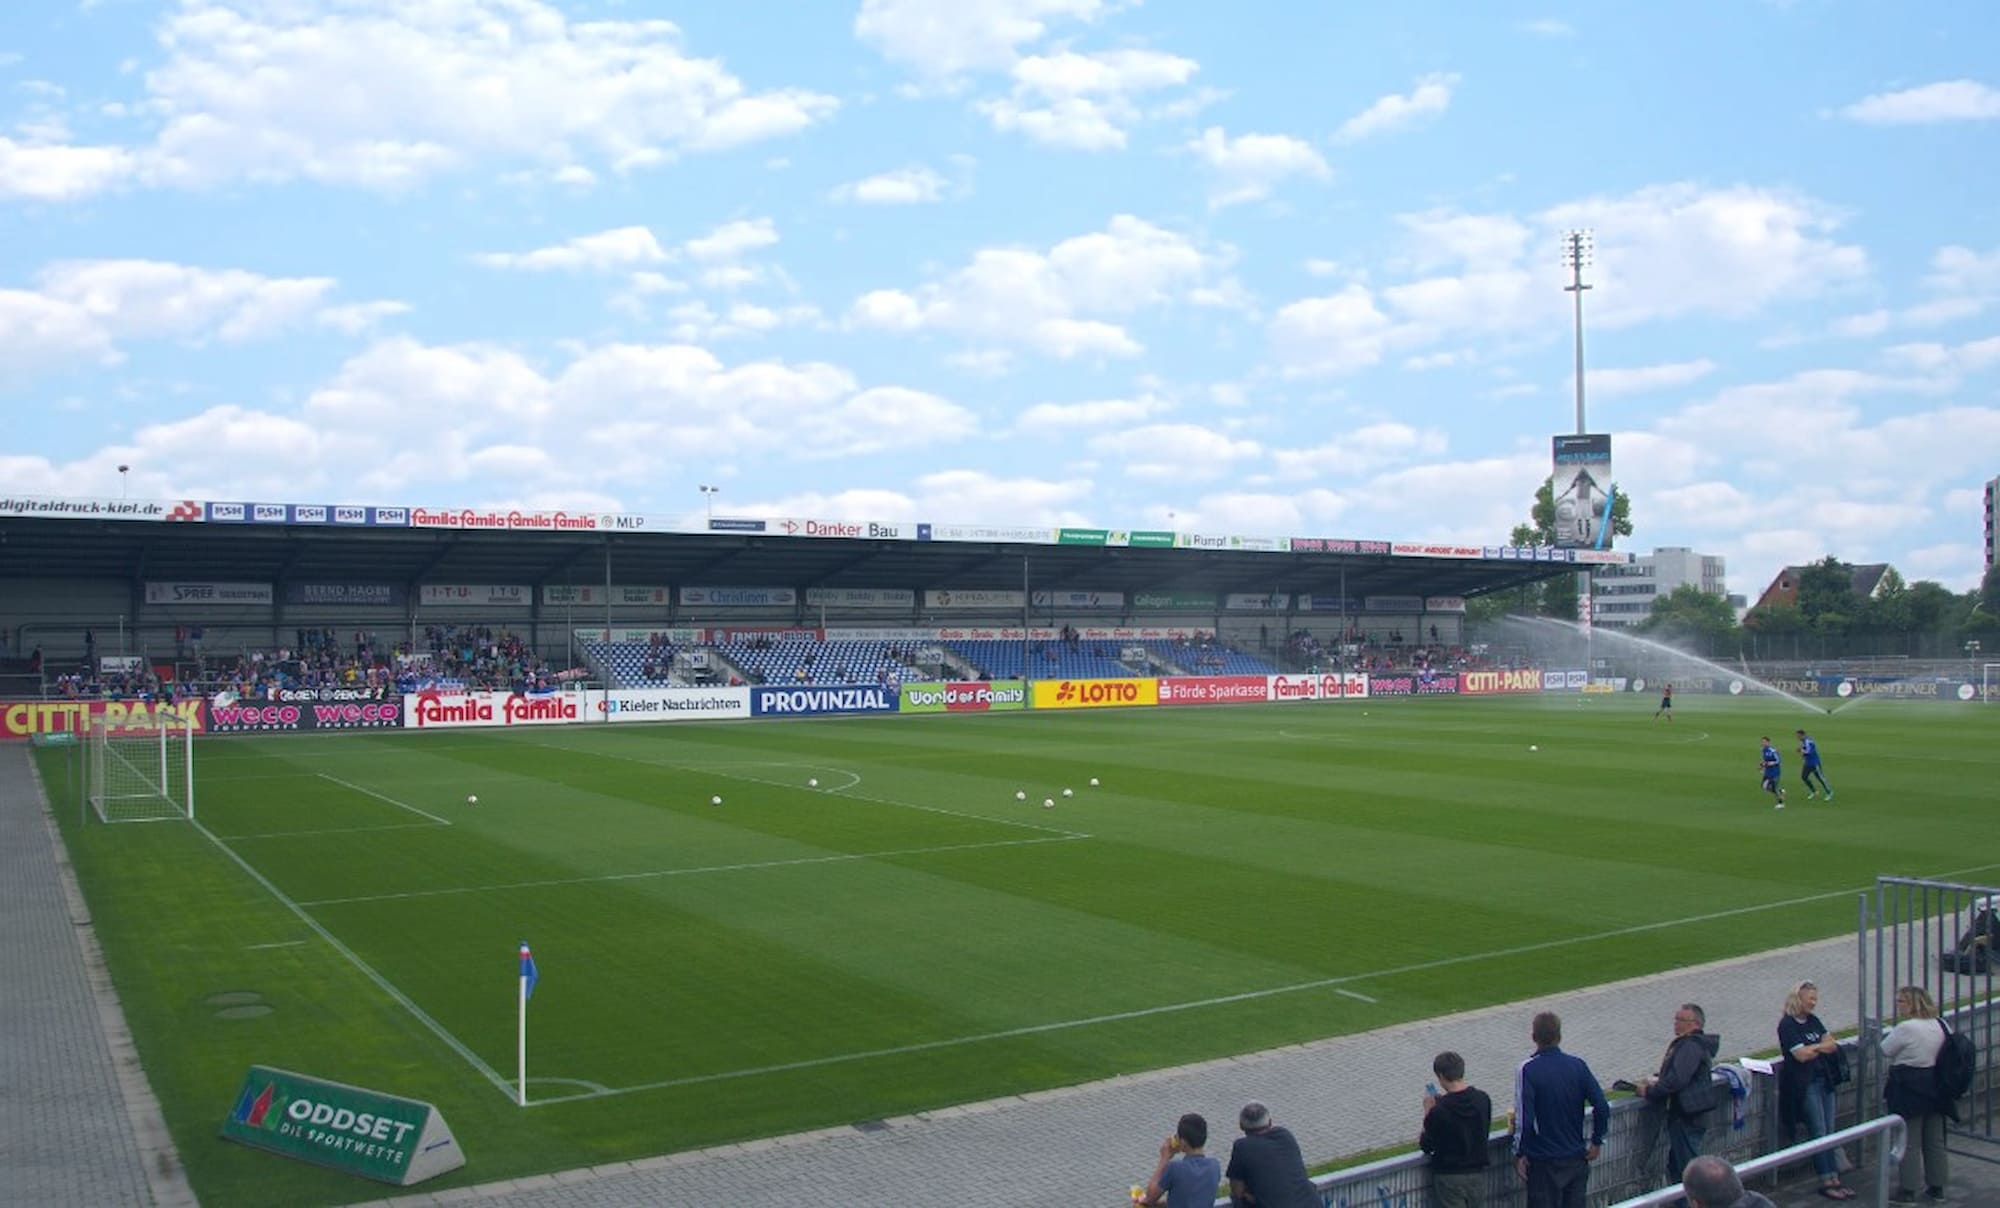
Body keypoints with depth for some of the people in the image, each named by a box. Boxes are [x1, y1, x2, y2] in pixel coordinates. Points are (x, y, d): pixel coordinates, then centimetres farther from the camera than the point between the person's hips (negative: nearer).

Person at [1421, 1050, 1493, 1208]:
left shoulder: (1439, 1111, -22)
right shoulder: (1483, 1100, -5)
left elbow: (1426, 1146, -9)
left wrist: (1428, 1110, -3)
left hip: (1450, 1178, -6)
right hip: (1478, 1174, 6)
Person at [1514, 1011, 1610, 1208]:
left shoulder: (1528, 1070, -15)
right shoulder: (1578, 1065, -4)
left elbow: (1524, 1119, -17)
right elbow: (1602, 1107, -6)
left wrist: (1519, 1154, -7)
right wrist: (1596, 1142, 6)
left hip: (1543, 1162, -4)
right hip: (1576, 1159, 4)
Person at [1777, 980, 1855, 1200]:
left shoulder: (1813, 1021, 14)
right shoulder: (1787, 1025, -10)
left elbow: (1832, 1045, 8)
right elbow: (1801, 1055, -16)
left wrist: (1812, 1048, -9)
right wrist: (1821, 1046, 0)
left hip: (1825, 1080, 7)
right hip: (1805, 1084, -7)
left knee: (1829, 1132, 8)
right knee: (1819, 1133, -4)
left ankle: (1834, 1178, 12)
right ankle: (1826, 1181, 2)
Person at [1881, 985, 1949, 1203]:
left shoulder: (1906, 1028, -20)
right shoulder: (1939, 1025, 4)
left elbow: (1885, 1050, -10)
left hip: (1909, 1090, -7)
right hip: (1935, 1087, 7)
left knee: (1910, 1143, 0)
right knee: (1935, 1141, 15)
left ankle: (1908, 1191, 5)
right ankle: (1937, 1187, 23)